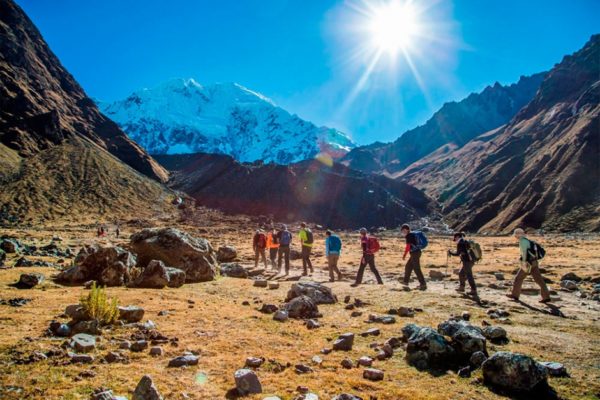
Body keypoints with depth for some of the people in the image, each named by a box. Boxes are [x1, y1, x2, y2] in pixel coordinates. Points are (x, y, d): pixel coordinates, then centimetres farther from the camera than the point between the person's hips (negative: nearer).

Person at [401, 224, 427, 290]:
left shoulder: (409, 236, -12)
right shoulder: (412, 234, 17)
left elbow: (408, 246, -15)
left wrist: (404, 255, -10)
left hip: (415, 253, -10)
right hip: (416, 253, 10)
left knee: (417, 269, -8)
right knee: (408, 267, 16)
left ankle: (423, 284, -7)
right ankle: (406, 282, 25)